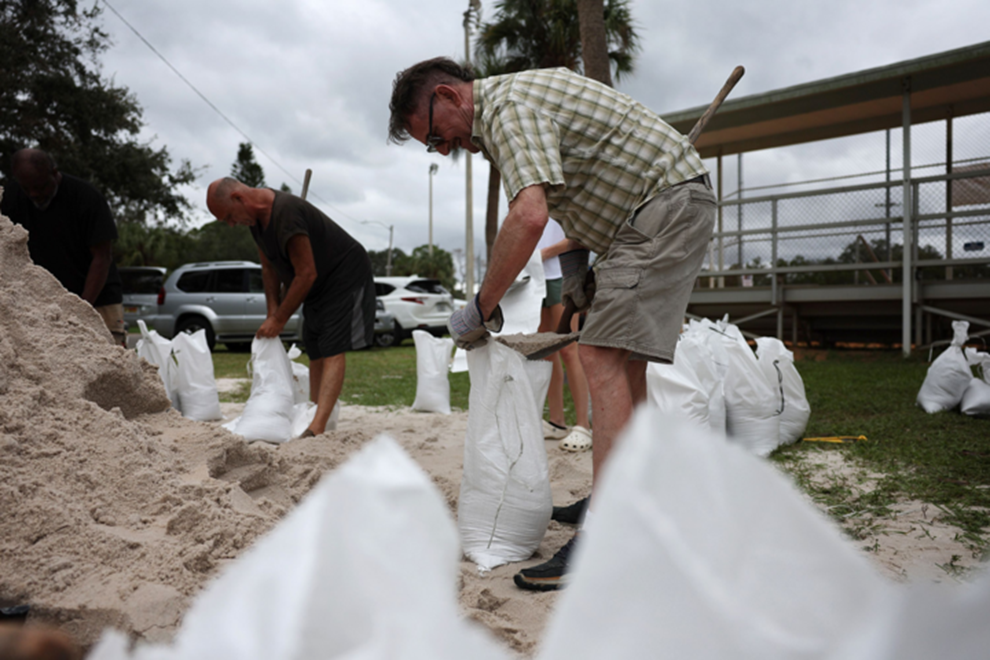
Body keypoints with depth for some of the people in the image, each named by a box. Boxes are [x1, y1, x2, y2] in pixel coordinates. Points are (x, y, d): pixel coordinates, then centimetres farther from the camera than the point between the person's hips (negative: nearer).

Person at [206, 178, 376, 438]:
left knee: (332, 352, -18)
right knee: (315, 352, 8)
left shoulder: (286, 213, -30)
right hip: (318, 288, 10)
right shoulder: (256, 216, 1)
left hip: (345, 276, -10)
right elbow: (269, 267, 10)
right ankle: (319, 417, 12)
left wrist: (279, 320, -19)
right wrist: (272, 313, 0)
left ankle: (316, 429, -27)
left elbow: (306, 274, -27)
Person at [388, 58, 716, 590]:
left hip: (668, 203, -11)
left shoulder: (509, 107, -16)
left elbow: (529, 216, -32)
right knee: (621, 358, 11)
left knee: (604, 356, -19)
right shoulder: (515, 96, 17)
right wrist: (574, 261, 14)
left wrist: (481, 309, -22)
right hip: (672, 206, 11)